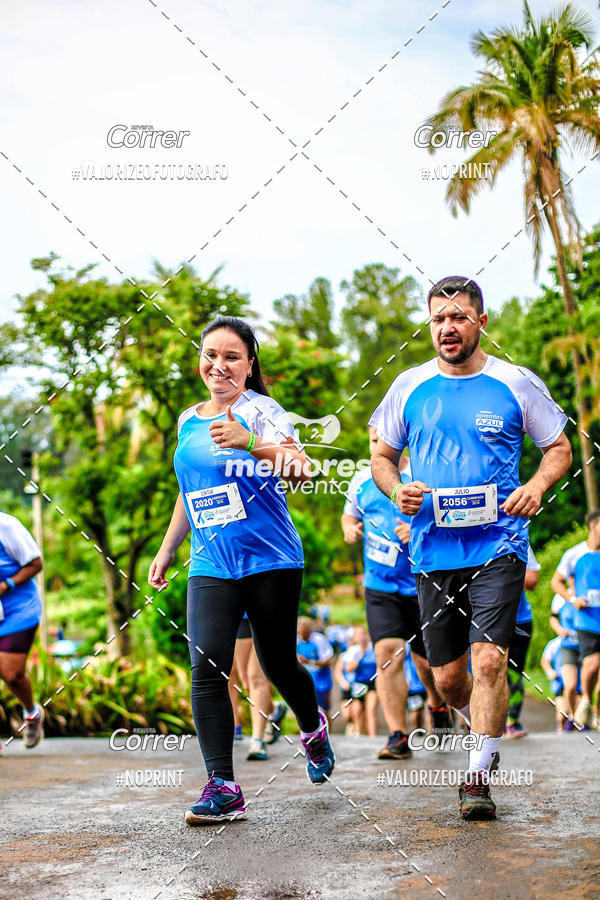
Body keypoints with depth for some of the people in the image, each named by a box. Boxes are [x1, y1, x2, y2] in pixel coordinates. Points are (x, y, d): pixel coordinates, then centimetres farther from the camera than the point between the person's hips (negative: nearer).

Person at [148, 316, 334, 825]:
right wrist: (166, 550, 23)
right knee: (207, 668, -12)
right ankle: (223, 788, -12)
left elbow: (300, 468, -23)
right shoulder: (189, 421, 13)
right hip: (210, 567, 4)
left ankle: (314, 730, 39)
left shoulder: (260, 410, -5)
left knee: (278, 664, 6)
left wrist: (249, 443, -41)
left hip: (271, 560, -4)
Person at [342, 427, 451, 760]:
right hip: (379, 587, 2)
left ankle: (438, 704, 42)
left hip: (423, 583, -2)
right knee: (387, 653, -15)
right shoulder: (361, 480, 7)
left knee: (427, 660, 9)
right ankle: (398, 736, -10)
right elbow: (349, 514, 23)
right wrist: (349, 529, 0)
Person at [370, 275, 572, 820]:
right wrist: (396, 490, -7)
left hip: (498, 545, -2)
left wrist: (537, 486, -10)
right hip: (433, 549, 3)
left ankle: (478, 776, -3)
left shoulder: (516, 384, 1)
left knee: (489, 659, -16)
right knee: (447, 677, 8)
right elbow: (382, 457, 15)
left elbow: (560, 448, 10)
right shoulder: (409, 387, 6)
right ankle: (485, 727, 40)